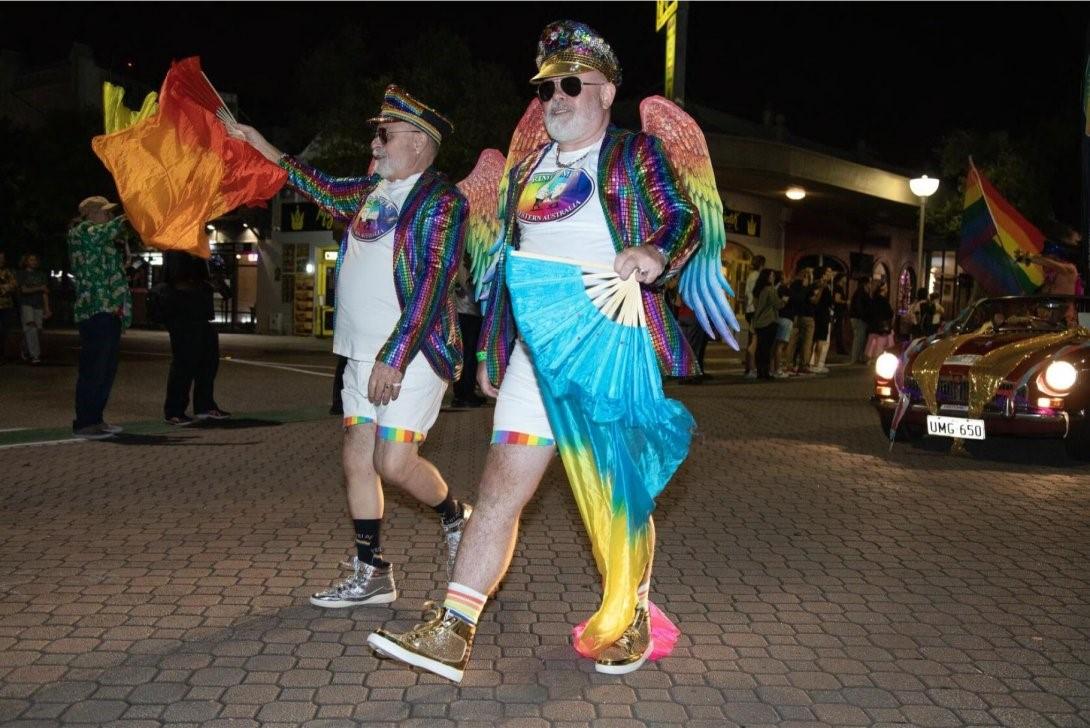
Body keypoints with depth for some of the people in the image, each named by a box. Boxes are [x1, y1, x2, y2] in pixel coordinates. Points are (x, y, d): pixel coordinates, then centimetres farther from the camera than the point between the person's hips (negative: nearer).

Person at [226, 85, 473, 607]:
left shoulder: (441, 200, -9)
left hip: (411, 353, -8)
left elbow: (431, 282, -17)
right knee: (357, 459, 7)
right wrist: (259, 143, 34)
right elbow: (319, 186, 32)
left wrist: (394, 357, -21)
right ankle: (371, 575, 17)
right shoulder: (372, 190, 15)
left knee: (394, 461, -13)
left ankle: (455, 517, 17)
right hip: (363, 353, 8)